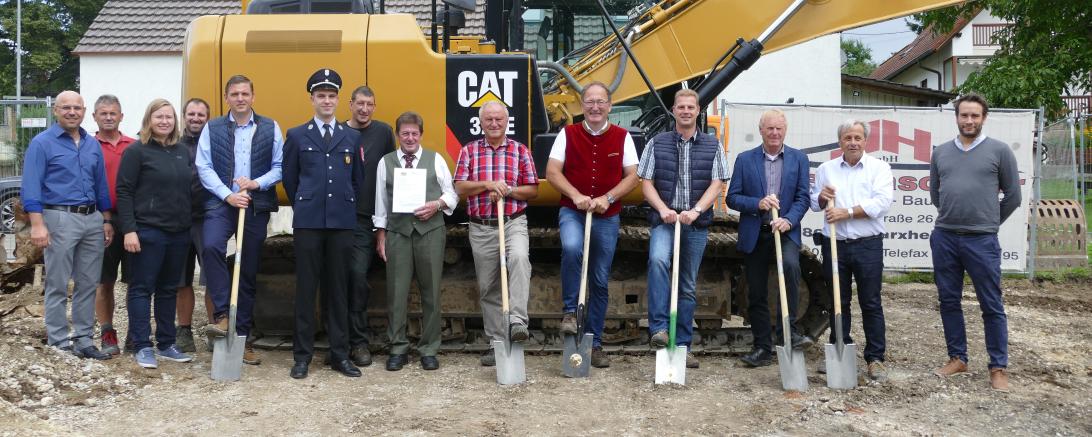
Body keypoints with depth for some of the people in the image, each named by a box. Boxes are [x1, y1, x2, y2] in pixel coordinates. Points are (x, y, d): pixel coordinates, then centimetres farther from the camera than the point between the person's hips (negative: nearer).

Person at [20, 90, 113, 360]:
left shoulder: (93, 145, 12)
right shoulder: (42, 143, -4)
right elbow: (31, 187, -10)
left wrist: (107, 220, 12)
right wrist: (37, 225, -18)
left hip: (93, 219, 5)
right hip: (60, 219, -5)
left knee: (88, 284, 9)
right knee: (58, 286, 2)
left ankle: (84, 340, 18)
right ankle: (58, 343, 10)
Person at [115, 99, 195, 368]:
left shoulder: (182, 152, 12)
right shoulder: (137, 151, -5)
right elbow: (124, 192, -8)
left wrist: (188, 225, 14)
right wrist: (128, 229, -15)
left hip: (179, 232, 6)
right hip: (148, 232, -6)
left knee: (169, 289, 11)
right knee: (142, 288, 0)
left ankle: (166, 344, 19)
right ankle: (142, 347, 5)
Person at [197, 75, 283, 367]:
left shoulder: (270, 128, 7)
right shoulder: (212, 128, 6)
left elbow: (280, 166, 4)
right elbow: (204, 167, -1)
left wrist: (257, 182, -13)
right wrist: (228, 195, -13)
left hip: (256, 205, 1)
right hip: (220, 202, -1)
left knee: (249, 274, 7)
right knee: (210, 246, -32)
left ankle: (242, 338, 17)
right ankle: (222, 315, -21)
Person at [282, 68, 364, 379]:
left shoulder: (352, 138, 11)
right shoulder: (296, 136, 7)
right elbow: (289, 179, 10)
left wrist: (347, 209, 11)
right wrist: (304, 207, 11)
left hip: (342, 222, 2)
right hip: (308, 222, -1)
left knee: (338, 288, 6)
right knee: (306, 288, 1)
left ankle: (339, 354, 12)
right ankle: (302, 355, 7)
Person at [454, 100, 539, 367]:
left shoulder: (520, 151, 6)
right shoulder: (469, 151, 8)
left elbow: (533, 190, 5)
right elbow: (460, 188, 0)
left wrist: (507, 190, -12)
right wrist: (488, 185, -15)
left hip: (514, 223, -2)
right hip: (481, 228, 2)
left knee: (519, 257, -33)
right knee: (488, 288, 5)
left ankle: (517, 321, -36)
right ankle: (497, 342, 14)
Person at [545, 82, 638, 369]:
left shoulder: (622, 137, 4)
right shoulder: (568, 134, 2)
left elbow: (632, 177, 1)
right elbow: (552, 173, -3)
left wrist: (607, 198, -15)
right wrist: (575, 195, -19)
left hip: (607, 217, 2)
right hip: (572, 212, -1)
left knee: (600, 282, 6)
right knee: (571, 248, -34)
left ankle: (594, 343, 16)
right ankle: (570, 311, -15)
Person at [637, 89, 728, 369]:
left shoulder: (712, 146, 9)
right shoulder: (657, 144, 8)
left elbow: (717, 184, 0)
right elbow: (646, 182, 3)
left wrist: (695, 210, -15)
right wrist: (663, 209, -13)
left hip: (696, 223, 2)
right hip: (664, 220, -1)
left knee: (688, 286, 7)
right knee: (658, 259, -32)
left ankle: (682, 345, 15)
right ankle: (659, 328, -31)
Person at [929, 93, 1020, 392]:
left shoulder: (999, 151, -1)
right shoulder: (940, 153, 9)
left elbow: (1012, 197, 5)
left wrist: (989, 223, 12)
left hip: (982, 241, -4)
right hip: (944, 239, 4)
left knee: (992, 306, 2)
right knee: (949, 301, 11)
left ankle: (998, 368, 10)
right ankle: (957, 358, 23)